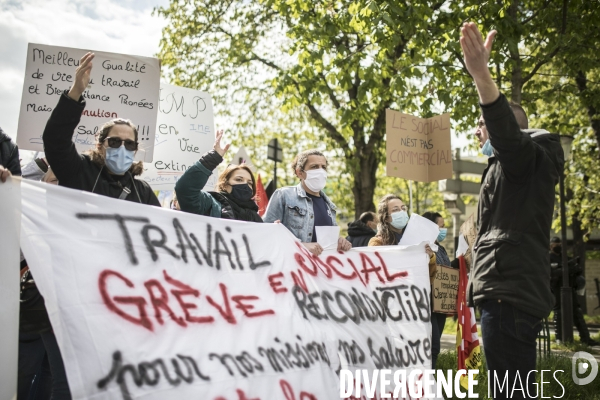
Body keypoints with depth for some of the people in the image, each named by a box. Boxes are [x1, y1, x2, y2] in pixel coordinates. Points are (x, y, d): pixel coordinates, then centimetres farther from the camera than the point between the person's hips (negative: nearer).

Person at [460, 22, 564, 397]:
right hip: (510, 293, 11)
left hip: (510, 295, -11)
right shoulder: (511, 170, 27)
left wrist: (482, 76, -41)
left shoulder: (527, 157, -3)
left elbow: (507, 135, -28)